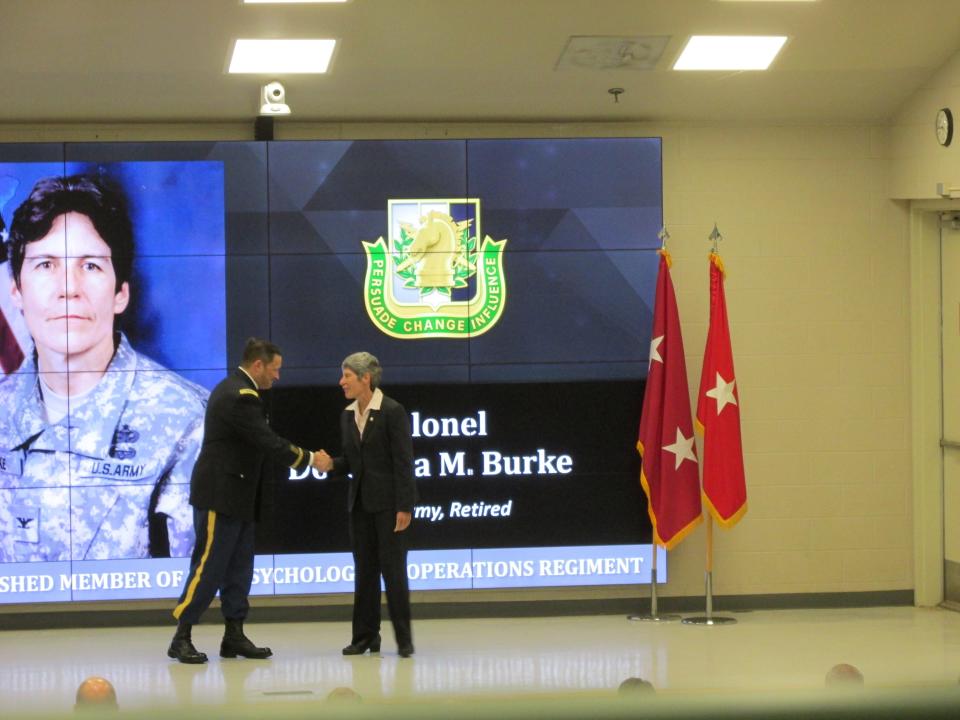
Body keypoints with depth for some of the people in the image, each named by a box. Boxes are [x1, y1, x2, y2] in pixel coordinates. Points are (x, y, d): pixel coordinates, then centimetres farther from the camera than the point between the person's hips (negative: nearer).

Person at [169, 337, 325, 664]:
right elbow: (269, 442, -21)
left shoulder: (233, 390, 14)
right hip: (220, 496, -11)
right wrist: (308, 458, -10)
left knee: (239, 569, 10)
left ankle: (234, 636, 14)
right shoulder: (241, 397, -19)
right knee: (208, 567, -7)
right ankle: (181, 639, -3)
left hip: (235, 496, 11)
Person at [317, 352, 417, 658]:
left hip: (388, 503, -7)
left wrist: (404, 507, -16)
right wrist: (331, 464, -7)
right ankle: (366, 635, 13)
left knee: (393, 570, -4)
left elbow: (403, 461, -12)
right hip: (360, 503, 7)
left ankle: (404, 638, 2)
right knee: (364, 571, 8)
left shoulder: (392, 411, -10)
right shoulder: (348, 415, 10)